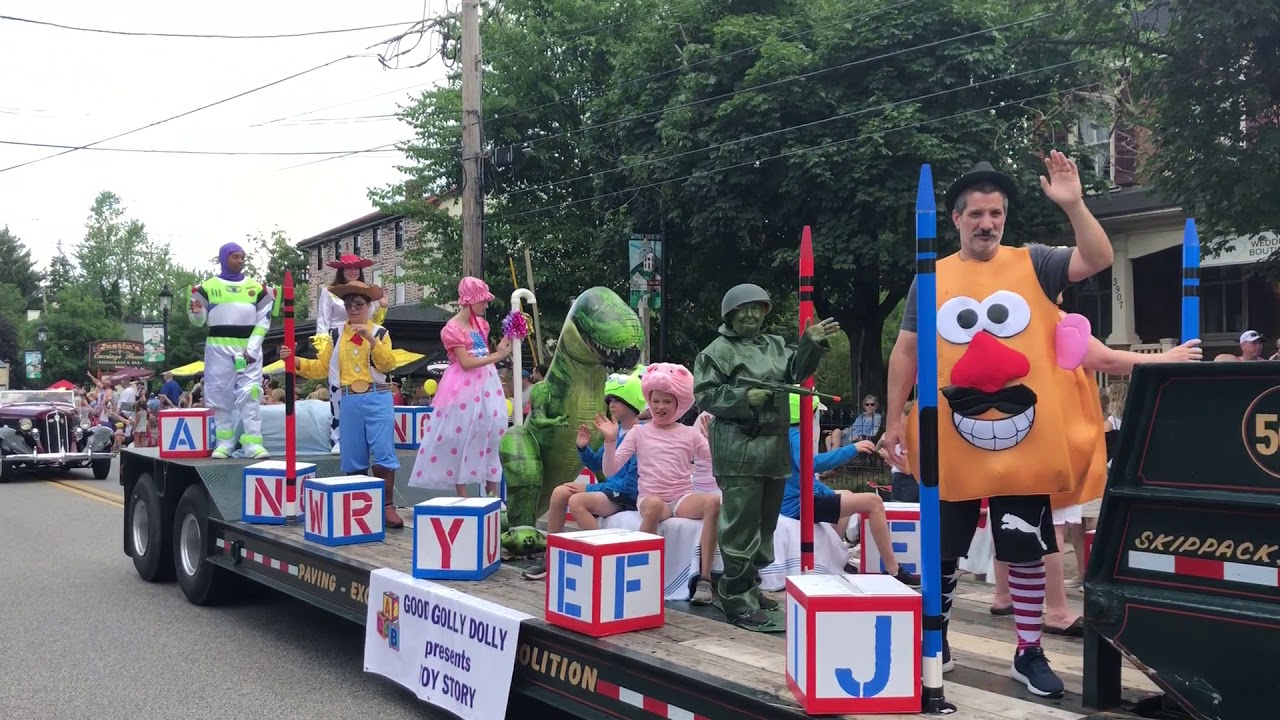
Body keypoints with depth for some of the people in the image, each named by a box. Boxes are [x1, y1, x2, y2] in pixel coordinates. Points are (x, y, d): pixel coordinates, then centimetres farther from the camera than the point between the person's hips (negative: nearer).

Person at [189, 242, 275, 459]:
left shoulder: (257, 288, 9)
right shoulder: (208, 287, 6)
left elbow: (263, 321, 6)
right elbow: (198, 321, 6)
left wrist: (252, 348, -5)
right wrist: (196, 312, -18)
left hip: (249, 347, 0)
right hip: (218, 347, 0)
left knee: (250, 394, -7)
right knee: (220, 394, 1)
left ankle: (253, 443, -9)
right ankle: (224, 442, 8)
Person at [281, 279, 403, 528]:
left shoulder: (379, 332, 3)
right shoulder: (336, 334, 10)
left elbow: (388, 364, -11)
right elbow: (321, 368, 7)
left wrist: (371, 339, -21)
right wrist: (295, 361, -8)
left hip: (377, 399, -3)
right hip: (350, 401, 3)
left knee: (383, 453, -7)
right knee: (353, 457, 8)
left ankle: (387, 506, 0)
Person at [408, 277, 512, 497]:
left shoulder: (481, 323, 12)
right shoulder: (453, 328, -10)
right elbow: (466, 363, -17)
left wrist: (504, 346, 6)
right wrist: (497, 356, -16)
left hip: (486, 384, 7)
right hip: (464, 387, -7)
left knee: (493, 433, 3)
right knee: (461, 437, -1)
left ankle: (492, 494, 11)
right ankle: (463, 497, 5)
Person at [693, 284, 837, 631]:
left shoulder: (776, 345, 17)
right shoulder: (718, 351, -3)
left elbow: (797, 370, 3)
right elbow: (705, 394, -9)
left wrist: (812, 345, -12)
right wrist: (744, 398, -19)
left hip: (775, 447, 8)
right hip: (739, 450, -8)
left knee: (765, 524, 16)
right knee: (742, 527, -7)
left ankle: (749, 588, 29)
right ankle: (740, 602, -2)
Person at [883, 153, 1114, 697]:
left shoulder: (1034, 265, 3)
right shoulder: (930, 279, 5)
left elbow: (1098, 261, -10)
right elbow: (905, 351, 6)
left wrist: (1073, 205, -22)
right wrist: (894, 418, 2)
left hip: (1023, 442, -1)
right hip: (950, 445, 1)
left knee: (1026, 551, 8)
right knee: (941, 552, 12)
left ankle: (1029, 653, 22)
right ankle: (934, 641, 30)